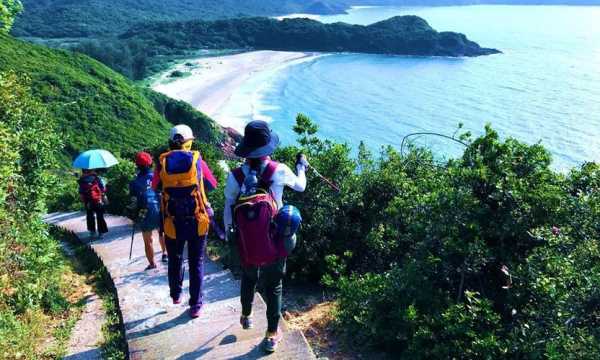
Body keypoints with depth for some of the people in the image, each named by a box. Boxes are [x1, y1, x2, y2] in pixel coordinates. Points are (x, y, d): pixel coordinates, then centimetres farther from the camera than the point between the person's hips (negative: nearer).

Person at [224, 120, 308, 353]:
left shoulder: (235, 176, -12)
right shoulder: (279, 171, -14)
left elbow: (228, 208, -1)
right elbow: (300, 186, 7)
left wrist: (228, 231, 17)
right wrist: (302, 166, 27)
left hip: (246, 244, 2)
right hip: (274, 244, -2)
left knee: (248, 280, 27)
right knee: (273, 287, 13)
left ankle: (246, 316, 49)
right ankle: (272, 335, 23)